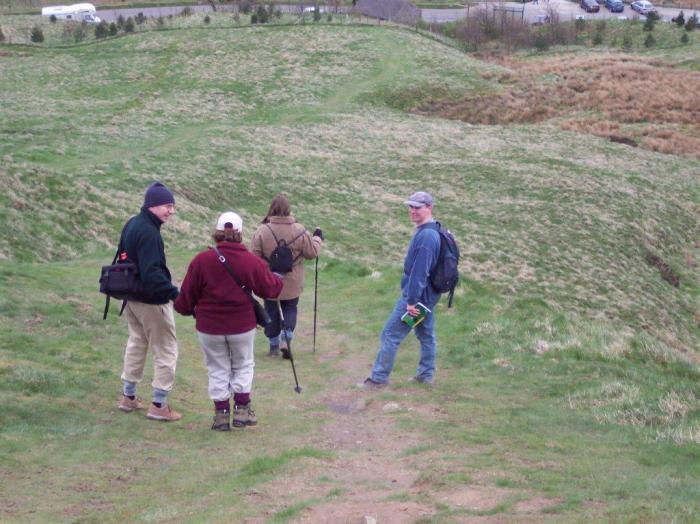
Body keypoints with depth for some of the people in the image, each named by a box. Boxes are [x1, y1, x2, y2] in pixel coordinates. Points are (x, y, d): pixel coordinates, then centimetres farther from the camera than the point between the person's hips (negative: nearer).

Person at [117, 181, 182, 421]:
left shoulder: (132, 225, 7)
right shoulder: (149, 232, -24)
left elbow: (124, 258, 18)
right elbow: (152, 273, -33)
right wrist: (174, 292, -41)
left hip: (132, 297, 10)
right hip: (151, 301, -10)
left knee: (136, 343, 23)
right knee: (166, 350, 1)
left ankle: (128, 397, 30)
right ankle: (159, 405, 2)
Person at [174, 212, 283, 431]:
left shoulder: (201, 261, -13)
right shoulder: (252, 261, -11)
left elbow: (187, 294, -6)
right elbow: (270, 288, 1)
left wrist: (184, 308, 17)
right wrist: (278, 279, 24)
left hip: (209, 328, 0)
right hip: (242, 326, 0)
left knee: (217, 369, 14)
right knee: (243, 365, 20)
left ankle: (221, 413, 15)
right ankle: (242, 410, 16)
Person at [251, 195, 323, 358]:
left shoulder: (262, 231, -14)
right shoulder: (300, 231, -10)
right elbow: (312, 252, -1)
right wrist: (317, 239, 18)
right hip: (292, 284, 1)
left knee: (272, 311, 13)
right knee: (290, 309, 17)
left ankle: (274, 346, 19)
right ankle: (286, 339, -1)